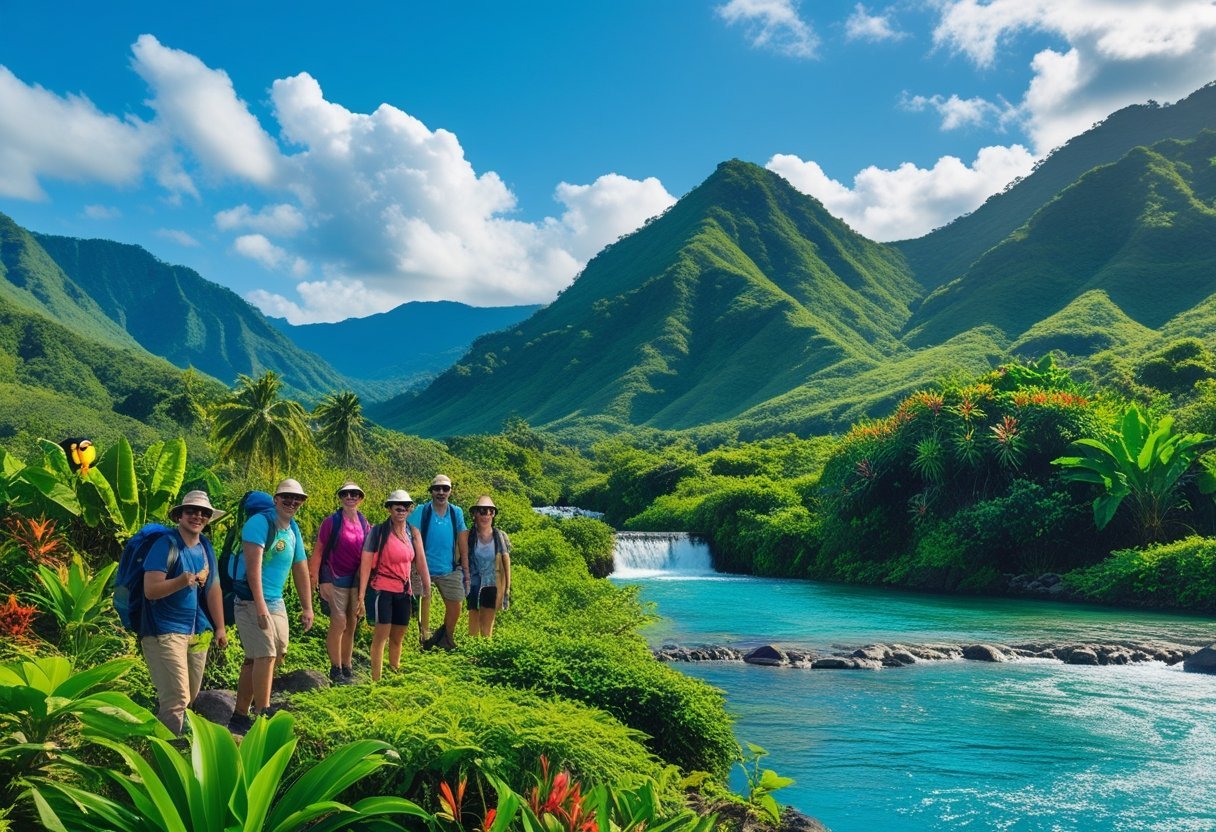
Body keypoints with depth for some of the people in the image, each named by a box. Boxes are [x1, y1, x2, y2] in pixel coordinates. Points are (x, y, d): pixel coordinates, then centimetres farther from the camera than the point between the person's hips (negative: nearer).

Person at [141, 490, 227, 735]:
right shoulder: (166, 545, -13)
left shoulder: (206, 548, 9)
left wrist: (220, 628, 11)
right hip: (165, 631, -7)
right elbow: (150, 590, -20)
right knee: (177, 698, -11)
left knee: (190, 695, 16)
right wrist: (180, 582, -37)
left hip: (197, 632, 8)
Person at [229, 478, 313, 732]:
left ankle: (240, 716, 20)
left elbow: (301, 570, 17)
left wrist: (307, 608, 14)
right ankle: (263, 717, -10)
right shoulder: (260, 523, -13)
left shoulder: (293, 530, 12)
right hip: (252, 601, -8)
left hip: (276, 603, 8)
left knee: (255, 659, 12)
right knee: (266, 655, -14)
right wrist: (260, 605, -28)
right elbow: (253, 565, -22)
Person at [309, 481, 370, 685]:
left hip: (357, 580, 5)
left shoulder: (364, 524, 7)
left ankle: (346, 667, 19)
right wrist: (319, 581, -8)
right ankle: (335, 669, 4)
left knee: (351, 625, 9)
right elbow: (318, 552, -5)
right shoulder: (331, 522, -7)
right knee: (339, 623, -9)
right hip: (336, 579, -5)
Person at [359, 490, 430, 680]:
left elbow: (421, 563, 5)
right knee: (381, 635, -8)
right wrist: (361, 595, -13)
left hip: (404, 591, 5)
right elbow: (366, 564, -9)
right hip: (383, 590, -5)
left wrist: (428, 590, 1)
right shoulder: (378, 532, -8)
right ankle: (376, 681, -3)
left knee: (398, 637, 13)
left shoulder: (413, 533, 5)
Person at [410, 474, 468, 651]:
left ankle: (445, 639, 30)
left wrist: (466, 569, 4)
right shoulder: (421, 511, -7)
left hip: (450, 570, 3)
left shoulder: (456, 512, 2)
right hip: (425, 569, -3)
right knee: (423, 607, 3)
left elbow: (462, 543, 5)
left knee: (454, 609, 7)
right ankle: (424, 641, 22)